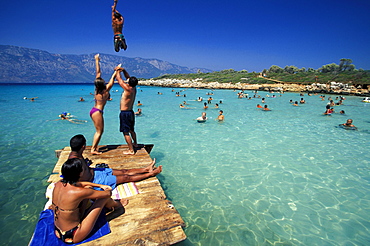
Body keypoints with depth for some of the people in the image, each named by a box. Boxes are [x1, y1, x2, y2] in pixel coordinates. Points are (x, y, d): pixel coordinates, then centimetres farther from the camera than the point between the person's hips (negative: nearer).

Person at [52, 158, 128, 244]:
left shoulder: (58, 184, -9)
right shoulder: (77, 192, -32)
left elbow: (81, 184, 13)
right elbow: (108, 194, -18)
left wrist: (101, 186, 17)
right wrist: (109, 190, 6)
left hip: (58, 231, 8)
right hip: (72, 236, -8)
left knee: (87, 188, 9)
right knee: (104, 197, -6)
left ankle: (108, 204, 32)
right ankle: (118, 204, 29)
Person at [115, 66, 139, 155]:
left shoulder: (128, 89, -20)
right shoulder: (134, 89, 3)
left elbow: (119, 79, -10)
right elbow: (128, 77, 18)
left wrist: (118, 71, 7)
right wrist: (123, 70, 8)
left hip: (125, 113, -9)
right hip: (130, 112, 9)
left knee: (126, 132, -3)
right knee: (131, 130, 25)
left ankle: (131, 150, 2)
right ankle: (135, 143, 43)